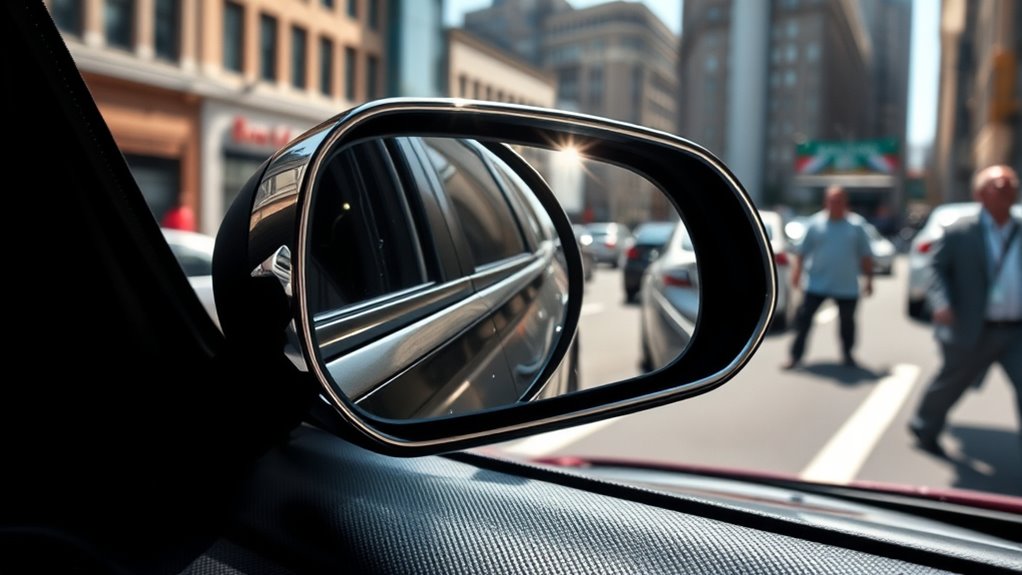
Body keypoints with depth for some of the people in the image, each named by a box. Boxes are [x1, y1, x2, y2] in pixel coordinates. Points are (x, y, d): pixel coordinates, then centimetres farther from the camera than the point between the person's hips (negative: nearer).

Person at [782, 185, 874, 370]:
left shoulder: (856, 225, 3)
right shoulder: (815, 223, 1)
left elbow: (866, 255, 7)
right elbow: (802, 251, 2)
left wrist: (869, 279, 5)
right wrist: (797, 271, -8)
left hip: (847, 286, 1)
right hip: (816, 284, -1)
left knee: (847, 321, 13)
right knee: (804, 319, -5)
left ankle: (848, 354, 34)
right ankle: (796, 355, 4)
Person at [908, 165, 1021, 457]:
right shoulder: (960, 233, -5)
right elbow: (936, 267, -5)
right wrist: (941, 302, -19)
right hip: (973, 332, -3)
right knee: (951, 383, 14)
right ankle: (924, 428, 39)